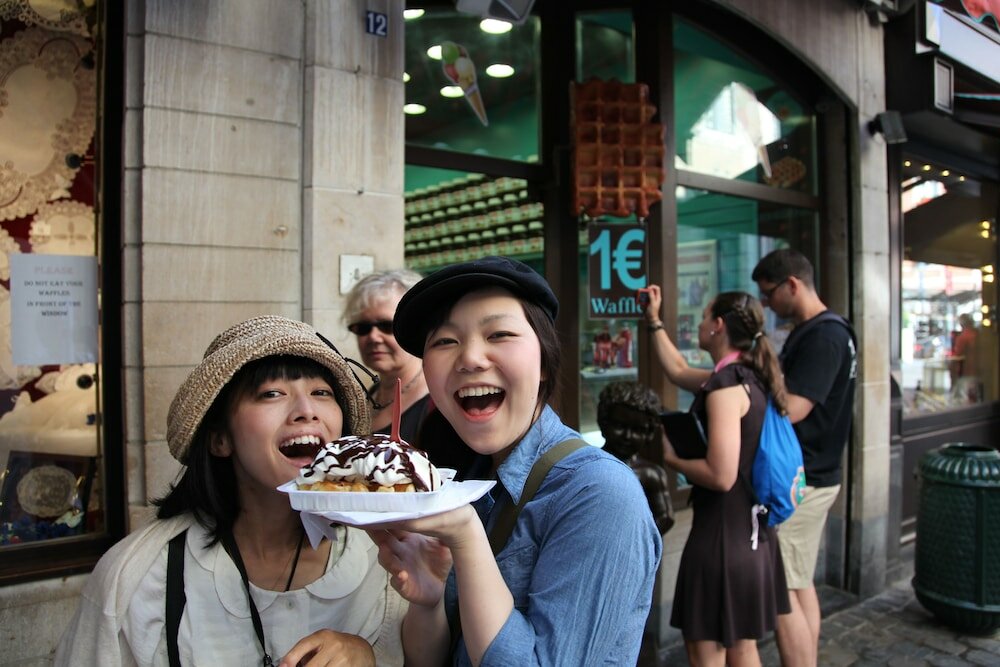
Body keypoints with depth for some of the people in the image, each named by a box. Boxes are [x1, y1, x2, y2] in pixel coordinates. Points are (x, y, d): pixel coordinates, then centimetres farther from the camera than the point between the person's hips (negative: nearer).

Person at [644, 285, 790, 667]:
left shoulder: (725, 386, -20)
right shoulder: (746, 377, 8)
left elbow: (721, 475, -26)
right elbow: (679, 372, 23)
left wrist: (671, 459, -11)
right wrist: (654, 321, 25)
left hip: (723, 534, -9)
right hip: (751, 531, 9)